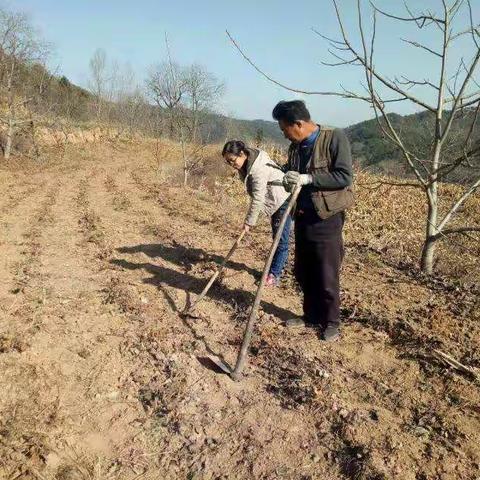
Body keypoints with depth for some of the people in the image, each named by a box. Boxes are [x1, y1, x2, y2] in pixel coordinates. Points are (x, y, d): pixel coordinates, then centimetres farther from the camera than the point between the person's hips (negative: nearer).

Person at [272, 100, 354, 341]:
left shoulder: (335, 138, -12)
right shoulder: (296, 146, 8)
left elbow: (345, 177, -19)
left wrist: (307, 179, -23)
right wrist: (288, 179, -7)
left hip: (326, 218, -7)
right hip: (303, 216, 7)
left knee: (327, 276, 2)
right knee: (303, 273, 15)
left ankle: (331, 322, 19)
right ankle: (311, 316, 32)